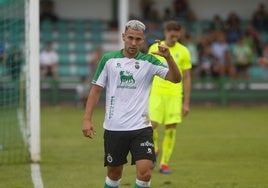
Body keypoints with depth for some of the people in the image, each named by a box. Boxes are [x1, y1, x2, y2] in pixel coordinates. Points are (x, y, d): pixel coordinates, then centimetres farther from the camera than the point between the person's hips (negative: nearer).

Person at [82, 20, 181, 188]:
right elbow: (96, 89, 6)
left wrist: (168, 57, -30)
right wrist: (87, 119, -1)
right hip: (114, 128, 1)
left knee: (145, 173, -13)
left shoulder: (149, 62, 0)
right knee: (114, 174, 11)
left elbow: (176, 78, -12)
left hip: (141, 128, -1)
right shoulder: (109, 59, 3)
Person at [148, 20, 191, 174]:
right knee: (151, 125, -11)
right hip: (156, 93, 0)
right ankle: (154, 148, 20)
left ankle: (165, 163, 8)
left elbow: (187, 78, 4)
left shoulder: (183, 51, 2)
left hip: (174, 95, 0)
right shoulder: (154, 48, 4)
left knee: (171, 129, -3)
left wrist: (187, 103, 0)